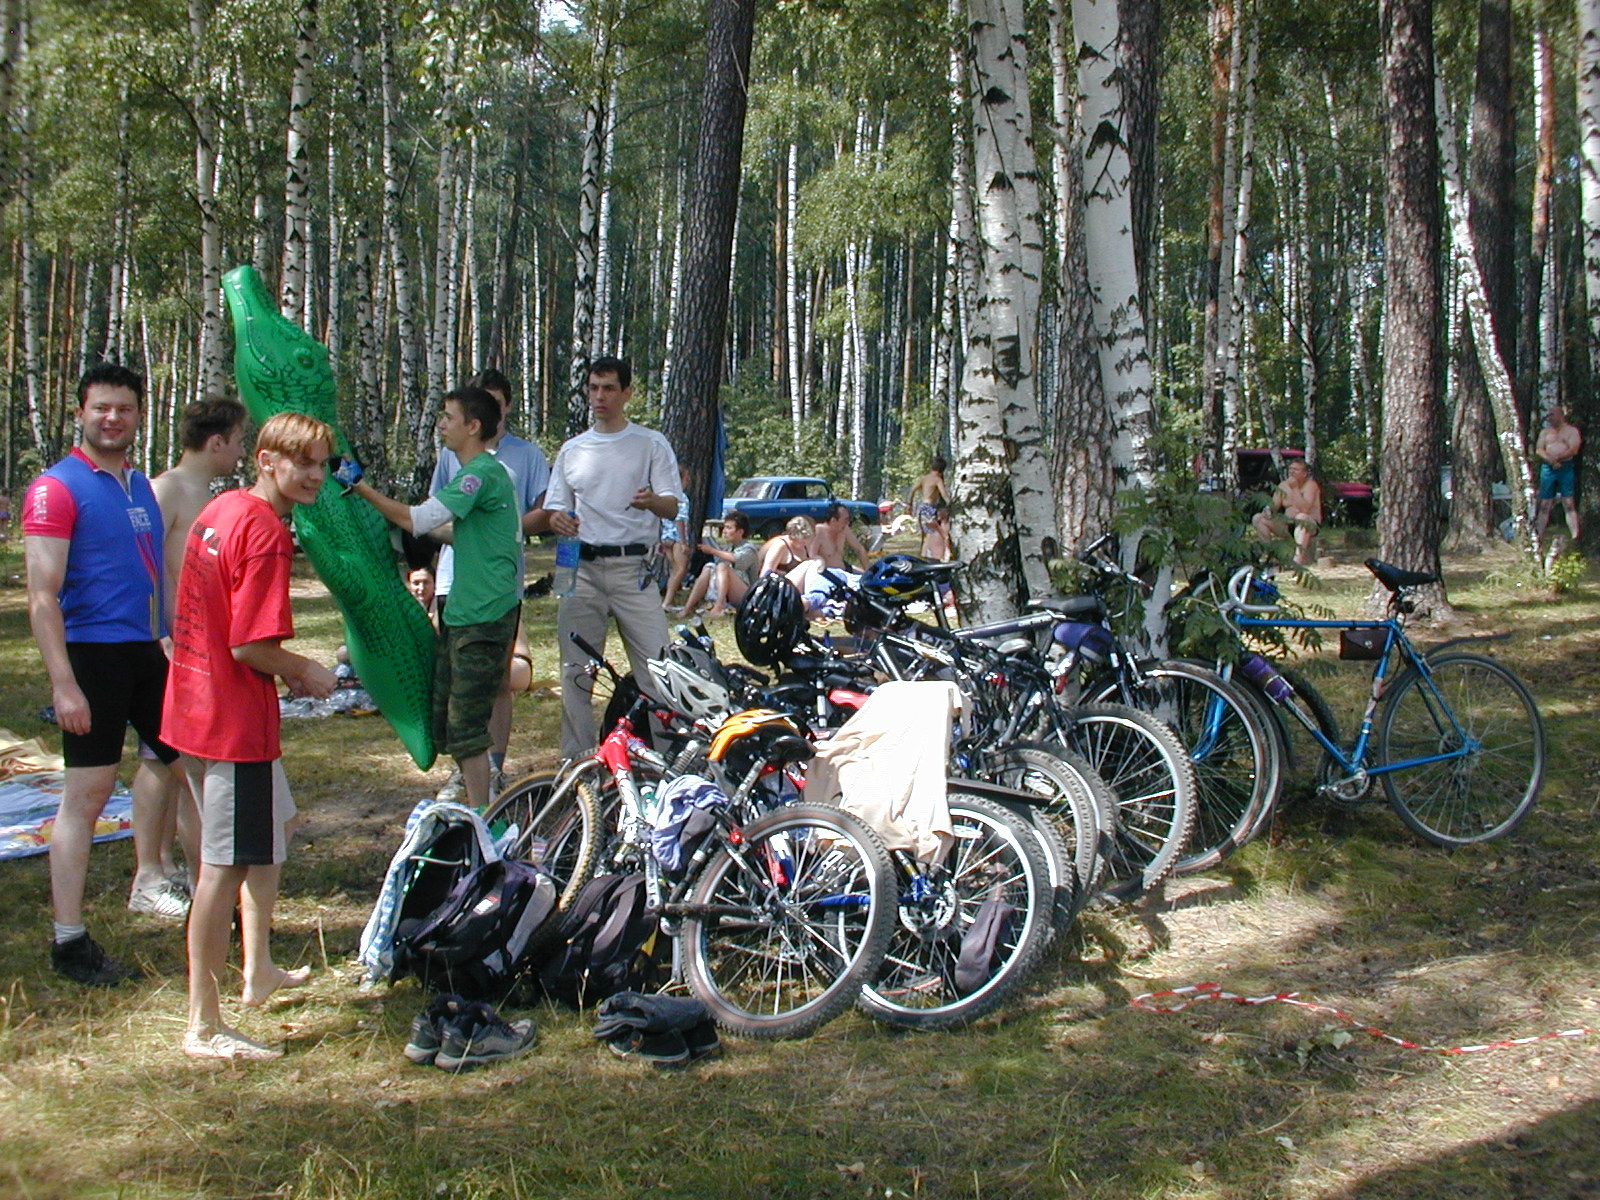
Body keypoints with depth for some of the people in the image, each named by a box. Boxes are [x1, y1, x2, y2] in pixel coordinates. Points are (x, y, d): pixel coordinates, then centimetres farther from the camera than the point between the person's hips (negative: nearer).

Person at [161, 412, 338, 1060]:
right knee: (227, 865, -4)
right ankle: (204, 1026, 4)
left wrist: (290, 672, 16)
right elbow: (250, 647, -25)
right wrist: (307, 672, -7)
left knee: (273, 824, 25)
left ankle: (259, 970, 39)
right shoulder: (266, 533, -20)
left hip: (194, 705, 11)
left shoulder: (219, 511, 11)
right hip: (235, 720, -11)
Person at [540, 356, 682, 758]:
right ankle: (576, 762, 13)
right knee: (575, 671, 4)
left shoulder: (651, 444, 6)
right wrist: (558, 519, -6)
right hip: (582, 567, 3)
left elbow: (672, 508, -1)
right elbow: (556, 507, 20)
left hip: (634, 567, -3)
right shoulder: (572, 450, 16)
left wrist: (651, 500, -26)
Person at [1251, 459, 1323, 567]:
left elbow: (1305, 509, -26)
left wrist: (1295, 489, -25)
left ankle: (1298, 559, -52)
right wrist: (1268, 510, -16)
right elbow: (1274, 506, 8)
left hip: (1309, 525, -6)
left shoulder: (1310, 485, -10)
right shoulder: (1283, 486, 7)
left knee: (1301, 517, -42)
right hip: (1288, 524, 6)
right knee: (1257, 518, -8)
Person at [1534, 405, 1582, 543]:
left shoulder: (1572, 431, 7)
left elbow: (1573, 450, -6)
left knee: (1569, 504, -7)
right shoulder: (1545, 432, 17)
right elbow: (1539, 450, 5)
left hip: (1566, 468, -3)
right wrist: (1550, 460, -12)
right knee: (1544, 505, 2)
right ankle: (1539, 536, 3)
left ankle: (1575, 536, -11)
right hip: (1548, 469, 3)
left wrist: (1558, 458, -13)